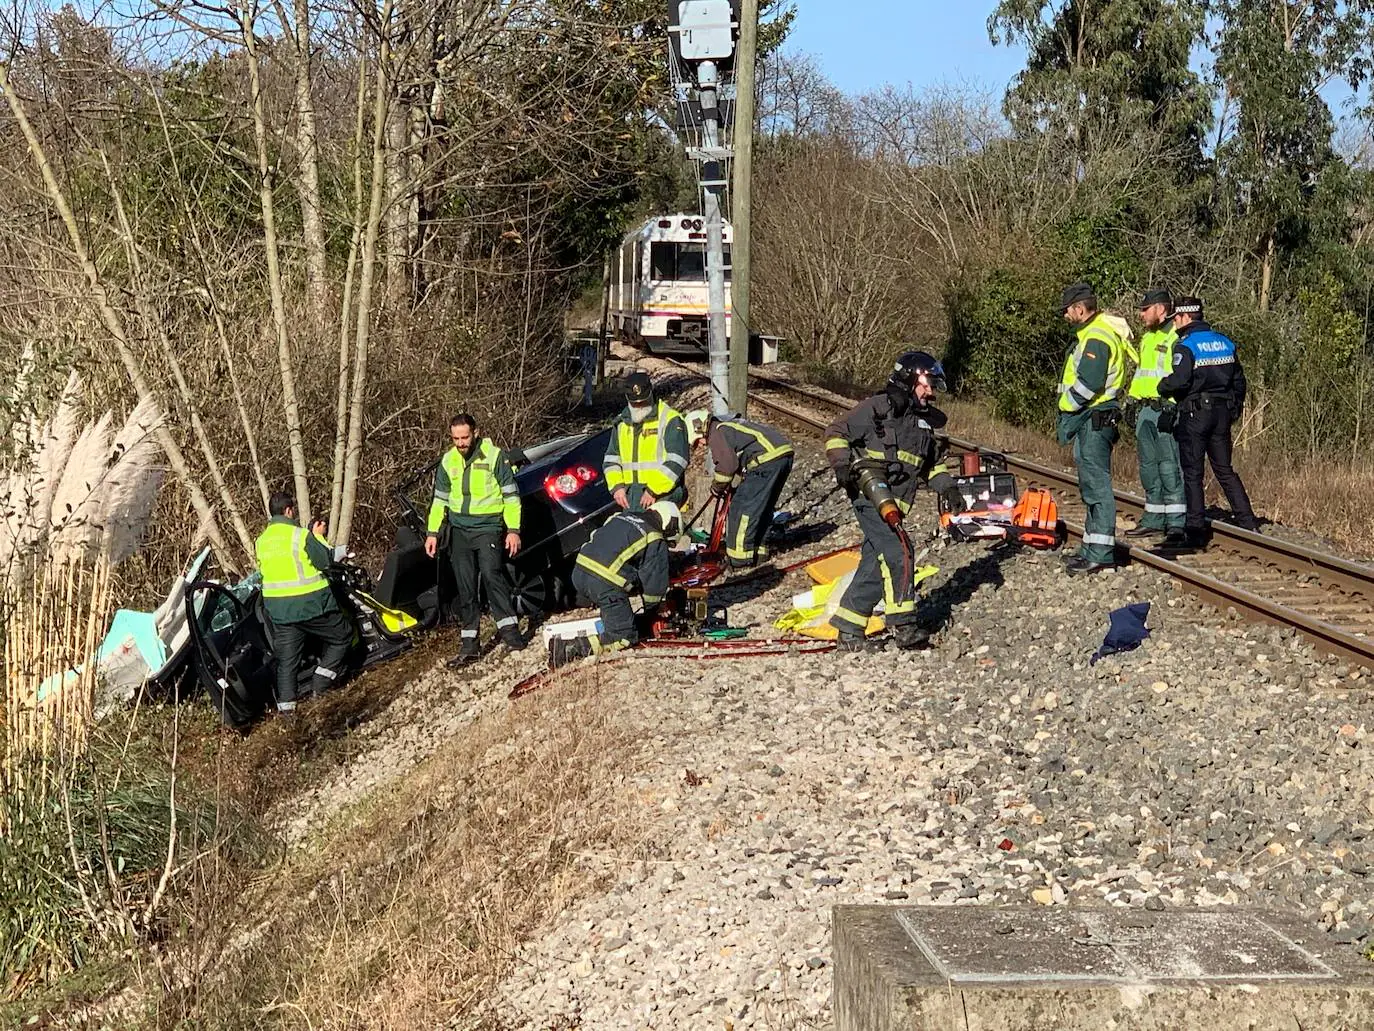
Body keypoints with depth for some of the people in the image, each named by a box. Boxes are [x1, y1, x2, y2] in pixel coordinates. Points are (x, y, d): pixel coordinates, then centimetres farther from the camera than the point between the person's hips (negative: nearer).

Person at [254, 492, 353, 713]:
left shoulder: (261, 541, 5)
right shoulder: (300, 535, -14)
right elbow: (325, 561, -9)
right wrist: (318, 536, 3)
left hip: (278, 608, 6)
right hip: (310, 604, -6)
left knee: (286, 657, 9)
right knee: (342, 636, 12)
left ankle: (285, 703, 4)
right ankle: (319, 685, 4)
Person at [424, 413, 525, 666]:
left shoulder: (494, 455, -5)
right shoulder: (448, 461, 9)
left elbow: (511, 495, -2)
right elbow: (440, 499, 18)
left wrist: (513, 529, -8)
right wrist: (433, 533, 12)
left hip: (488, 525, -5)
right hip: (459, 529, 5)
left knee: (491, 573, -24)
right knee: (465, 588, 3)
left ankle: (509, 629, -19)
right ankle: (468, 645, 5)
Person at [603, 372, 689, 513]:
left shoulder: (670, 420, -2)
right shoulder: (621, 423, 18)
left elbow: (676, 461, -10)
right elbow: (611, 459, 22)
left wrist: (653, 490, -15)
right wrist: (617, 486, 4)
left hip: (661, 496, -6)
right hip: (629, 497, 6)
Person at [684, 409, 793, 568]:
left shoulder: (717, 433, 0)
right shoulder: (731, 425, 30)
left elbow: (728, 464, -11)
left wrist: (717, 487, 6)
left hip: (768, 459, -10)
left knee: (742, 507, -3)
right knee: (763, 507, 20)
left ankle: (739, 556, -2)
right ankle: (759, 550, 23)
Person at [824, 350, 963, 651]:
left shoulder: (924, 420, 19)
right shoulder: (878, 408, -6)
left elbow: (932, 463, 29)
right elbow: (836, 432, -6)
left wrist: (948, 487, 14)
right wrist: (842, 464, -19)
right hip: (869, 495, -8)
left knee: (875, 564, 5)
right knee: (897, 555, -17)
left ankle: (848, 630, 11)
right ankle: (904, 626, -14)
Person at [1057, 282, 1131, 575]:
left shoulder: (1096, 338, -16)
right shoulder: (1093, 333, 19)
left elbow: (1088, 383, -25)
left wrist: (1068, 405, -10)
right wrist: (1069, 412, 10)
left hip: (1094, 420, -11)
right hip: (1090, 420, 11)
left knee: (1096, 485, -11)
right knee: (1092, 484, 15)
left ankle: (1100, 553, -12)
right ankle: (1093, 548, 23)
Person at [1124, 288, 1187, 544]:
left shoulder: (1177, 337, -10)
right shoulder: (1147, 337, 21)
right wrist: (1132, 400, 25)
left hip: (1166, 408, -10)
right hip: (1146, 408, 10)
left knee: (1169, 465, -11)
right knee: (1149, 466, 12)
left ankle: (1177, 523, -10)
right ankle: (1154, 520, 19)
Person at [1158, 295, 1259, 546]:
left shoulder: (1185, 346, -11)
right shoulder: (1225, 343, 10)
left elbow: (1180, 381, -23)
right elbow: (1239, 379, 14)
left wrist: (1162, 387, -3)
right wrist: (1235, 407, 23)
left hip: (1195, 414, -6)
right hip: (1223, 412, 6)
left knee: (1192, 473, 0)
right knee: (1224, 469, 14)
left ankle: (1195, 528, -1)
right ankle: (1246, 520, 10)